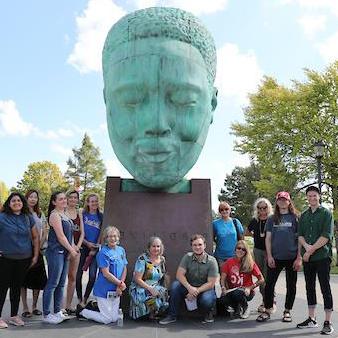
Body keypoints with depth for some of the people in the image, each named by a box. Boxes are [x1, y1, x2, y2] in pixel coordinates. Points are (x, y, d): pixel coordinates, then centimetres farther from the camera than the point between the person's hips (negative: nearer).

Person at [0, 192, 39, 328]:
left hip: (24, 260, 3)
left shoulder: (28, 218, 6)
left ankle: (14, 315, 23)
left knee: (17, 287, 12)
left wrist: (35, 255, 6)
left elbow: (35, 237, 11)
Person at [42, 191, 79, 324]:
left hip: (64, 252, 9)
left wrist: (73, 246, 5)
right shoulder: (55, 215, -12)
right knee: (52, 284, -3)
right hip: (55, 252, -9)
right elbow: (60, 236, -16)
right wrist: (71, 249, -9)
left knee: (61, 284, 13)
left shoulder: (64, 215, 15)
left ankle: (57, 312, 22)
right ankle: (46, 314, 6)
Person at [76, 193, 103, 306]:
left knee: (93, 276, -4)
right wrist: (87, 243, -11)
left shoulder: (101, 216, 6)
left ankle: (85, 300, 11)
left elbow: (101, 233, 4)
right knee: (79, 274, 1)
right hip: (83, 247, -1)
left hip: (95, 249, 2)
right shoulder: (83, 214, 1)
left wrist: (95, 248, -5)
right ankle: (79, 299, 15)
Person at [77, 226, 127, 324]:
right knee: (107, 319, -1)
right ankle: (81, 311, 17)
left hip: (116, 290, 7)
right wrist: (120, 283, -12)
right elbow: (106, 273, -18)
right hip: (104, 290, -7)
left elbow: (124, 269, 6)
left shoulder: (121, 250, 6)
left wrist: (120, 287, -6)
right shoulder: (103, 253, -16)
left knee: (114, 319, 12)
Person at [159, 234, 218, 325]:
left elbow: (211, 283, -14)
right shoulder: (187, 257, -5)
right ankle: (172, 316, -12)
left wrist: (196, 291, -25)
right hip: (189, 287, 3)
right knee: (175, 285, -25)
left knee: (206, 300, -35)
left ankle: (208, 314, 4)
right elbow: (179, 275, -13)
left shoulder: (211, 261, -11)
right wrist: (189, 287, -30)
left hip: (205, 289, -2)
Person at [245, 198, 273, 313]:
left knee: (267, 276, -7)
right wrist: (257, 235, 11)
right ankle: (264, 300, 23)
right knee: (260, 276, 11)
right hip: (258, 250, 5)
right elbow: (247, 233, 22)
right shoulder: (254, 221, 7)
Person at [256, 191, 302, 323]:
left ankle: (287, 311, 24)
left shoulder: (295, 218, 1)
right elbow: (268, 238, 7)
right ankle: (267, 310, 14)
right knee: (269, 284, 2)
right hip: (275, 258, 2)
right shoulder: (272, 219, 7)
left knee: (291, 285, 9)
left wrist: (299, 258, -6)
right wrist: (269, 256, -2)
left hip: (292, 257, -1)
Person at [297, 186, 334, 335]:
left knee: (325, 288, -1)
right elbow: (300, 235, 8)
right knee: (310, 287, 11)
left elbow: (326, 236, -12)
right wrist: (307, 246, -12)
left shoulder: (326, 213, -2)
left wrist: (311, 250, -14)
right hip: (307, 257, 5)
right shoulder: (304, 216, 13)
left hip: (322, 256, -5)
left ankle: (328, 322, 6)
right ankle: (312, 319, 21)